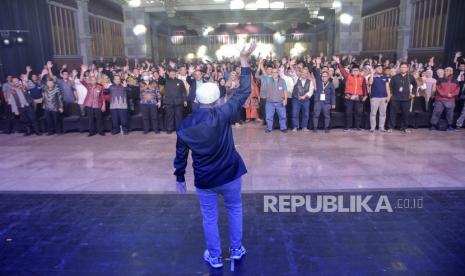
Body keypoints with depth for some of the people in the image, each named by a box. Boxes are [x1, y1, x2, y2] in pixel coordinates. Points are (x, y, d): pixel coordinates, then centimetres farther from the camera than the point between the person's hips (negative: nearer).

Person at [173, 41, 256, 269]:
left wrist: (179, 178, 15)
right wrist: (244, 60, -8)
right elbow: (243, 93, -13)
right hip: (230, 175, 0)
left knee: (209, 218, 17)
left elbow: (181, 156, 0)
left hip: (204, 180, 1)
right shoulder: (222, 115, -17)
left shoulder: (184, 127, -8)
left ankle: (214, 257, 31)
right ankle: (236, 249, 36)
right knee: (235, 210, 23)